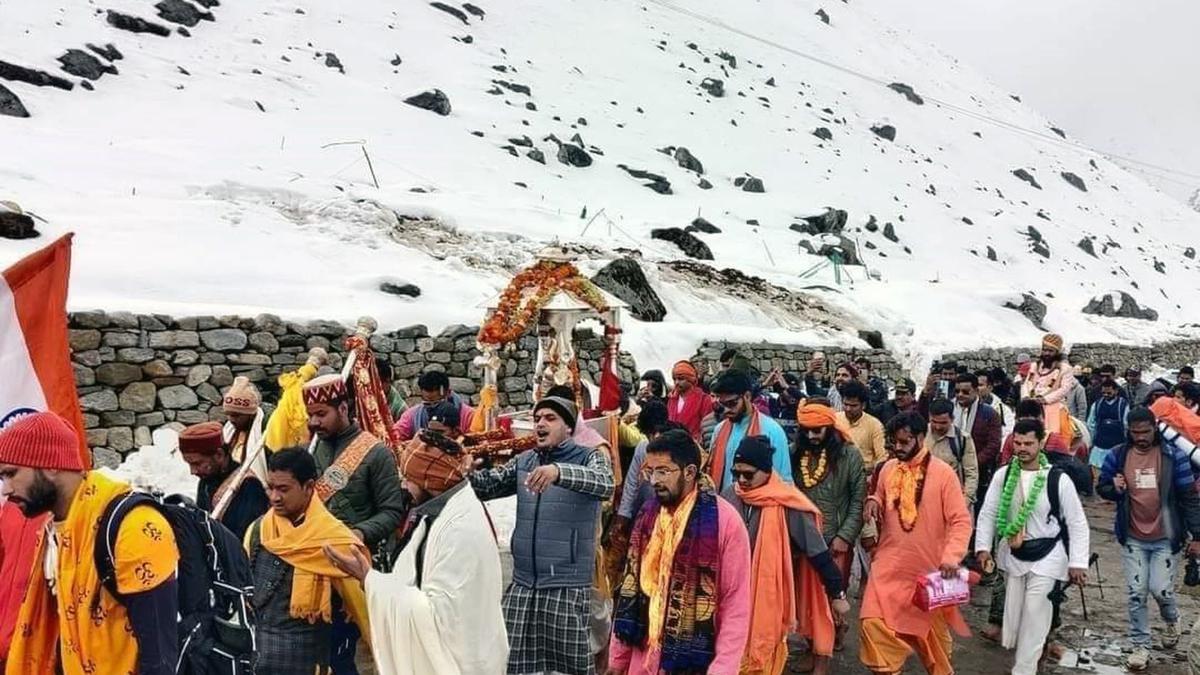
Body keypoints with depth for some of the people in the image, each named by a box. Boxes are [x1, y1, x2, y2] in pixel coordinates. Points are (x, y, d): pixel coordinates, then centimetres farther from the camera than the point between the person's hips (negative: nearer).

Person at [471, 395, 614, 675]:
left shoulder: (589, 457, -3)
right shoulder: (523, 461, 12)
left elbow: (604, 484, -24)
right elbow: (487, 485, 4)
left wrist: (559, 471, -41)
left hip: (568, 585, -4)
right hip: (522, 582, 5)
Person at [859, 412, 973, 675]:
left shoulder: (943, 472, -11)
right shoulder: (888, 468, 2)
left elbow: (961, 520, -13)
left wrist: (952, 556, -25)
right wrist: (874, 500, -6)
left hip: (928, 569, -3)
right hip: (888, 566, 3)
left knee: (932, 631, 15)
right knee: (873, 623, -7)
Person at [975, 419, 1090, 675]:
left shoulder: (1058, 480, -14)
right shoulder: (1002, 476, -7)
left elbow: (1077, 523, -8)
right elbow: (988, 514, 0)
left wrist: (1077, 562, -10)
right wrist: (983, 547, -9)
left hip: (1046, 556, -3)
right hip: (1012, 554, 3)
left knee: (1035, 616, -3)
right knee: (1013, 614, 13)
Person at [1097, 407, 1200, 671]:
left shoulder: (1174, 455, -9)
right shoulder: (1117, 456, -3)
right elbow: (1102, 487, 10)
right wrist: (1114, 489, -14)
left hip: (1165, 538, -2)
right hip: (1132, 538, 2)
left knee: (1160, 590, -2)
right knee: (1136, 594, 4)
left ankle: (1172, 620, 34)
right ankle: (1141, 646, 19)